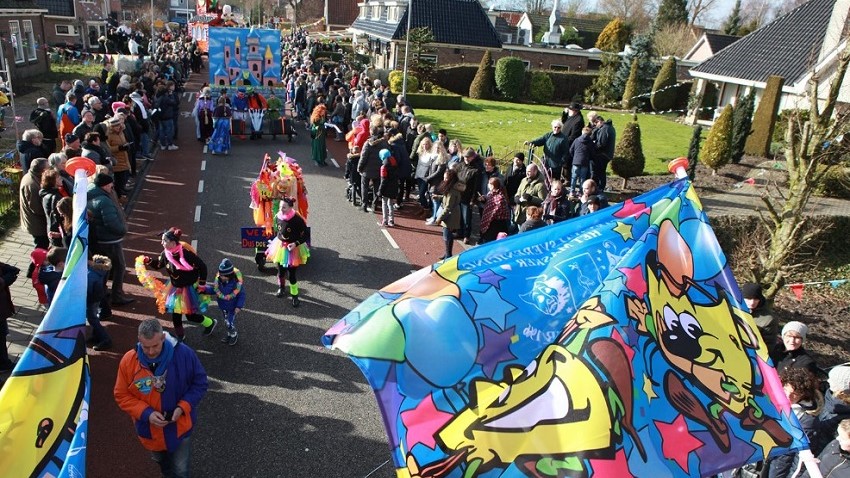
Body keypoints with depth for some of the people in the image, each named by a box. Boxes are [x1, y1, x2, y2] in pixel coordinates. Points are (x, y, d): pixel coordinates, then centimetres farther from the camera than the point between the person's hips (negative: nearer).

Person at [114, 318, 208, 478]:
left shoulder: (184, 354, -24)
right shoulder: (128, 361, -20)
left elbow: (200, 383, -11)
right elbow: (121, 395, -9)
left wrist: (183, 407, -24)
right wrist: (146, 413, -22)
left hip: (180, 426, -2)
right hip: (149, 429, 2)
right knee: (162, 463, 31)